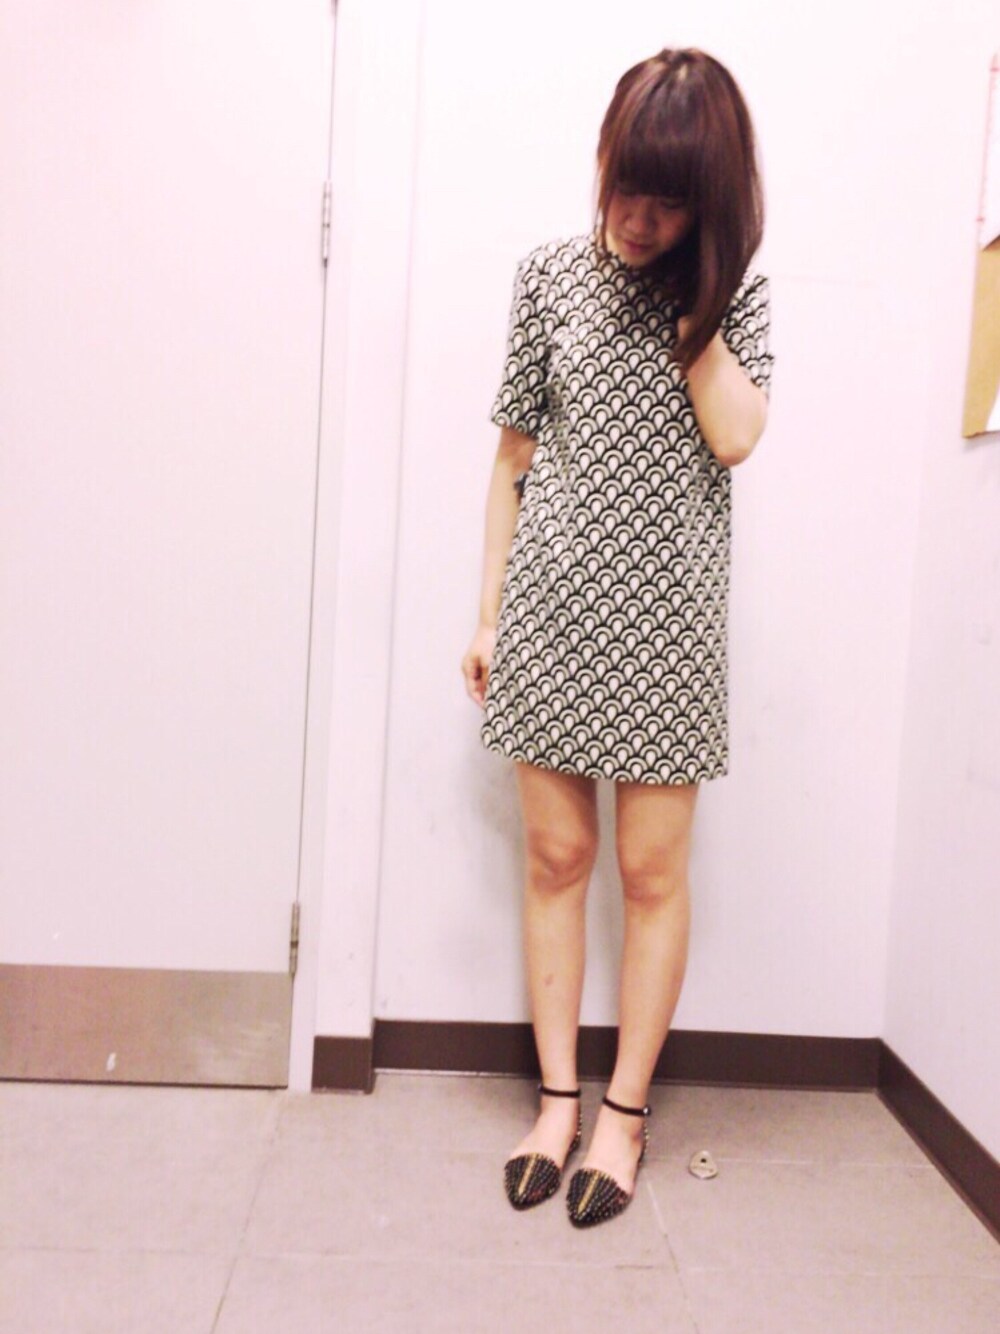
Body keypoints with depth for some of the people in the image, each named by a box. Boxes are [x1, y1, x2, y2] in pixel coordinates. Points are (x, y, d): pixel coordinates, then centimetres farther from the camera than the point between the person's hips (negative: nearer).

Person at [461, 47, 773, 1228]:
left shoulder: (735, 295, 5)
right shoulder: (552, 276, 5)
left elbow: (733, 434, -12)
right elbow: (512, 457, 7)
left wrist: (686, 295, -6)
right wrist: (488, 613, 4)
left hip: (666, 613, -1)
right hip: (555, 600, 1)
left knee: (652, 868, 4)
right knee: (556, 855, 6)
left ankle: (625, 1111, 20)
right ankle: (557, 1097, 21)